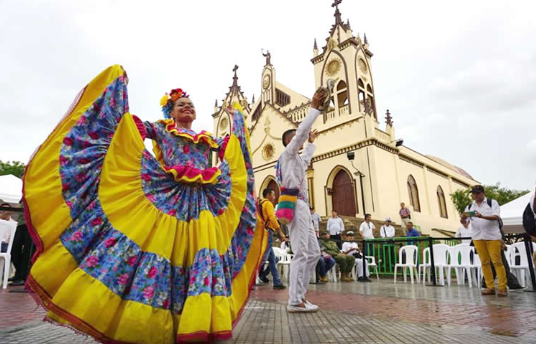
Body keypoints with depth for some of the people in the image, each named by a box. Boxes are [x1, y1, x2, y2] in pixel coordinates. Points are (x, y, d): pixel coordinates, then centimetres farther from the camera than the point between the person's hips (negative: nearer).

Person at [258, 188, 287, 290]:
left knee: (273, 259, 12)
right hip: (267, 232, -10)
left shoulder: (260, 204, 23)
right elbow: (272, 218, -17)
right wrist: (281, 232, -19)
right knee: (262, 258, -12)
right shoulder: (268, 203, -4)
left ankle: (277, 282, 14)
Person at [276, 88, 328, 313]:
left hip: (301, 206, 10)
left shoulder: (296, 158, 27)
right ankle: (295, 301, -6)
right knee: (301, 253, -12)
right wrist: (315, 107, -5)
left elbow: (306, 160, 49)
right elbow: (302, 130, -9)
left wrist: (311, 142, 56)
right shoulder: (288, 153, 2)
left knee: (313, 252, 9)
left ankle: (298, 293, 14)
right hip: (295, 205, -10)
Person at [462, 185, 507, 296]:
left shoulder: (492, 203, 4)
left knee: (497, 261, -4)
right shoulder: (470, 207, 13)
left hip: (492, 236, -3)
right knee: (484, 262, 4)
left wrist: (482, 216, -28)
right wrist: (463, 217, -16)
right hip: (477, 237, 3)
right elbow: (463, 221, 8)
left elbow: (496, 216, -11)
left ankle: (502, 288, 1)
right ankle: (490, 287, 8)